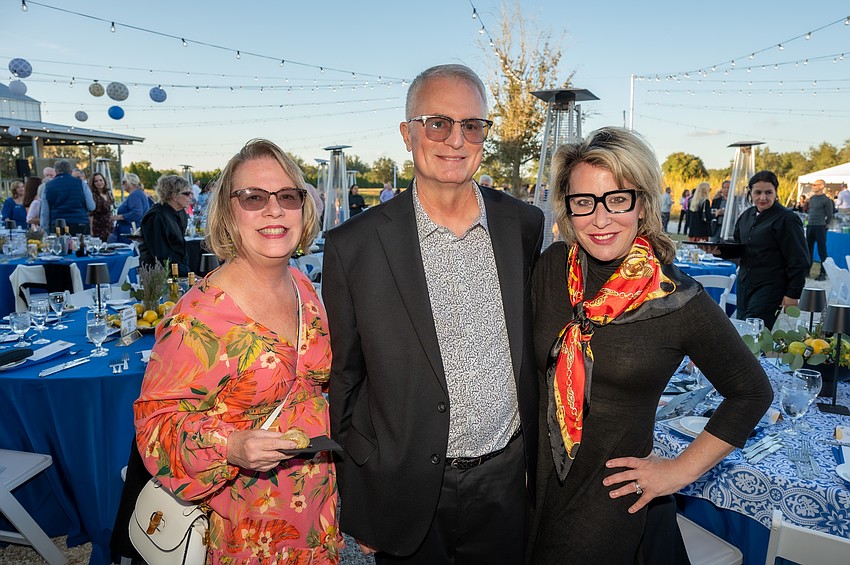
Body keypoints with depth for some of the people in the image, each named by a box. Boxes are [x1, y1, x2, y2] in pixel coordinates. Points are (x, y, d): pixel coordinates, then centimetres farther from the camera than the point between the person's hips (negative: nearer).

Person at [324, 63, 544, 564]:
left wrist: (537, 459, 12)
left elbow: (535, 343, 7)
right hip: (409, 495, -2)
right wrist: (358, 507, -1)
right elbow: (343, 381, -5)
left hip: (507, 479, 3)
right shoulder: (353, 247, -13)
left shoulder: (525, 225, -4)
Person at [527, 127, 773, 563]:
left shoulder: (677, 298, -17)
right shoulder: (551, 267, -8)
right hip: (538, 481, 4)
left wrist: (681, 470, -4)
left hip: (612, 497, -3)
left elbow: (751, 392, -3)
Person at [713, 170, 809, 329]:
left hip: (770, 288, -7)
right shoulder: (747, 215, 11)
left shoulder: (786, 219, -11)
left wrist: (793, 294, -13)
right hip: (745, 285, 7)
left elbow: (799, 261, -11)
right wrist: (720, 250, -1)